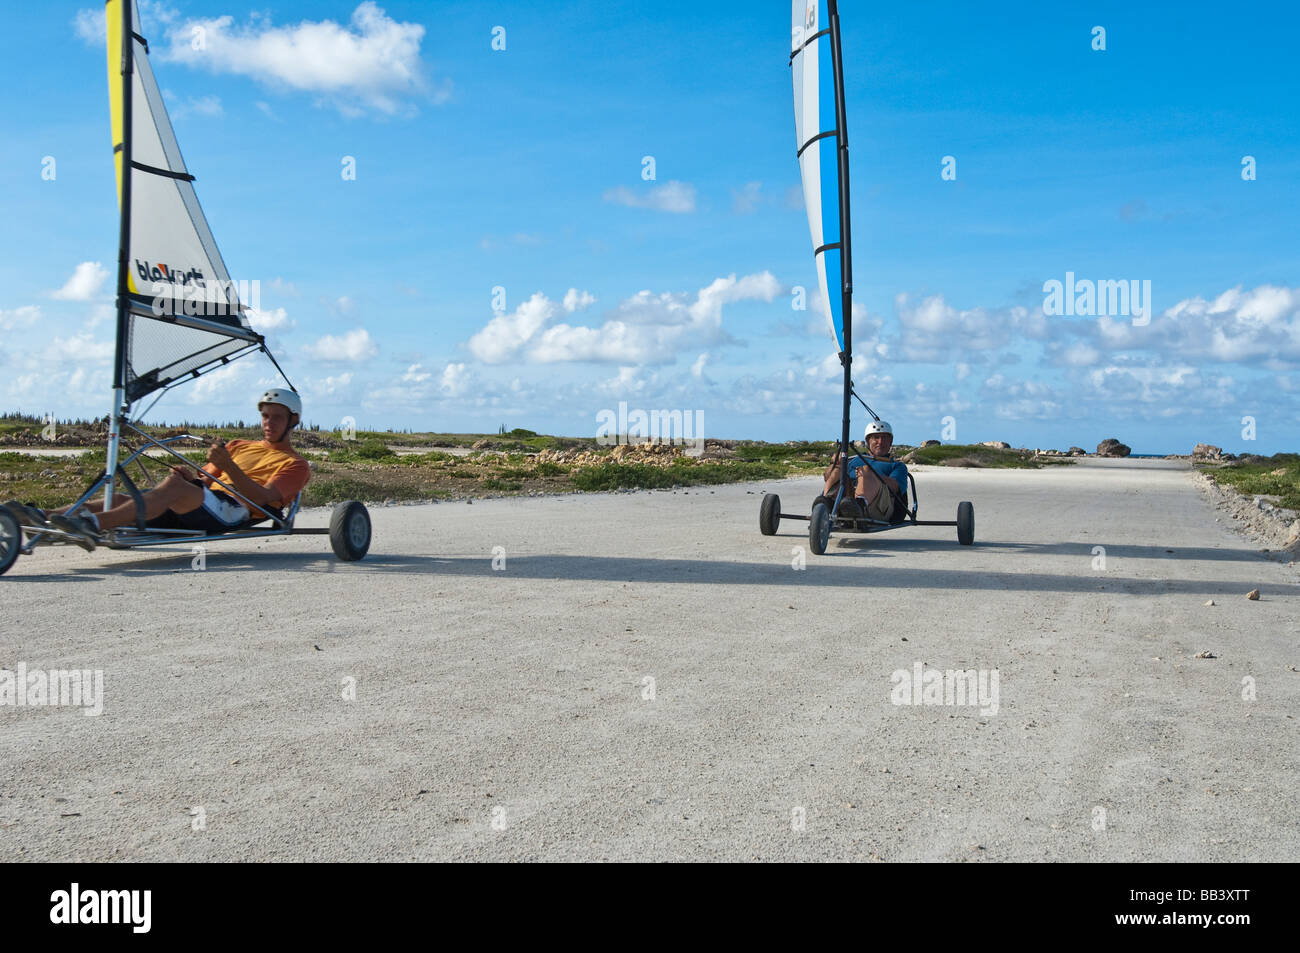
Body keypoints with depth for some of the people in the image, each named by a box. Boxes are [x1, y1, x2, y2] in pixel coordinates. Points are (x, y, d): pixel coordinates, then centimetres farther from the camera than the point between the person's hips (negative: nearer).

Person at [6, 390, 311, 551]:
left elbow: (262, 497, -5)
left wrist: (228, 467, -18)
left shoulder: (294, 465, 14)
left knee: (173, 486, -35)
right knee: (123, 499, -16)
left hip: (234, 510, -7)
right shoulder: (239, 446, 36)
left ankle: (92, 525, -51)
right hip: (200, 504, 7)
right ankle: (42, 517, -31)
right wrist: (191, 475, 4)